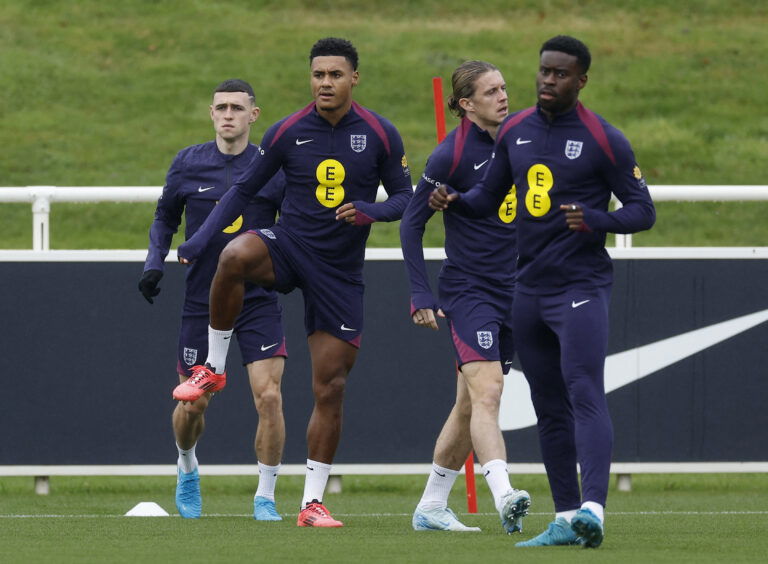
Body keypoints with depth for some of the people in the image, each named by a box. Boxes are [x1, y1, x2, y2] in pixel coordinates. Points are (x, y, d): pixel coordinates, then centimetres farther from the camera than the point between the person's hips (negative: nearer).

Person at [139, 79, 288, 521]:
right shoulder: (188, 164, 0)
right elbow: (166, 217, 14)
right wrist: (155, 263, 1)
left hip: (259, 299, -1)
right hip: (202, 300, 1)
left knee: (269, 397, -14)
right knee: (194, 404, 6)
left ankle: (265, 497, -1)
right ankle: (187, 468, 39)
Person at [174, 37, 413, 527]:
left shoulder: (380, 134, -4)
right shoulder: (288, 132, -2)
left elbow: (405, 196, 3)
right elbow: (245, 189, 7)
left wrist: (370, 211, -20)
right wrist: (199, 239, -2)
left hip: (340, 271, 0)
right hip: (288, 247, 0)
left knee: (331, 387, -1)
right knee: (236, 255, -37)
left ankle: (312, 502, 9)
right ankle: (215, 369, -18)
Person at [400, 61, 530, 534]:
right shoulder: (453, 154, -11)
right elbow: (412, 223, -6)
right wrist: (422, 294, -11)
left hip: (513, 291, 6)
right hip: (468, 291, -6)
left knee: (471, 405, 10)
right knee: (487, 392, -22)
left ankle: (431, 507, 20)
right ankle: (504, 496, -35)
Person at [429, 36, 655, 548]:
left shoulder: (603, 139, -7)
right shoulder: (515, 131, 9)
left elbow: (643, 211, -5)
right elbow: (489, 197, 19)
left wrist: (595, 220, -24)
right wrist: (455, 201, -3)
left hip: (582, 288, -6)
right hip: (530, 289, 6)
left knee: (585, 395, -20)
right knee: (550, 409, 8)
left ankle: (593, 510, -31)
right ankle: (565, 520, 12)